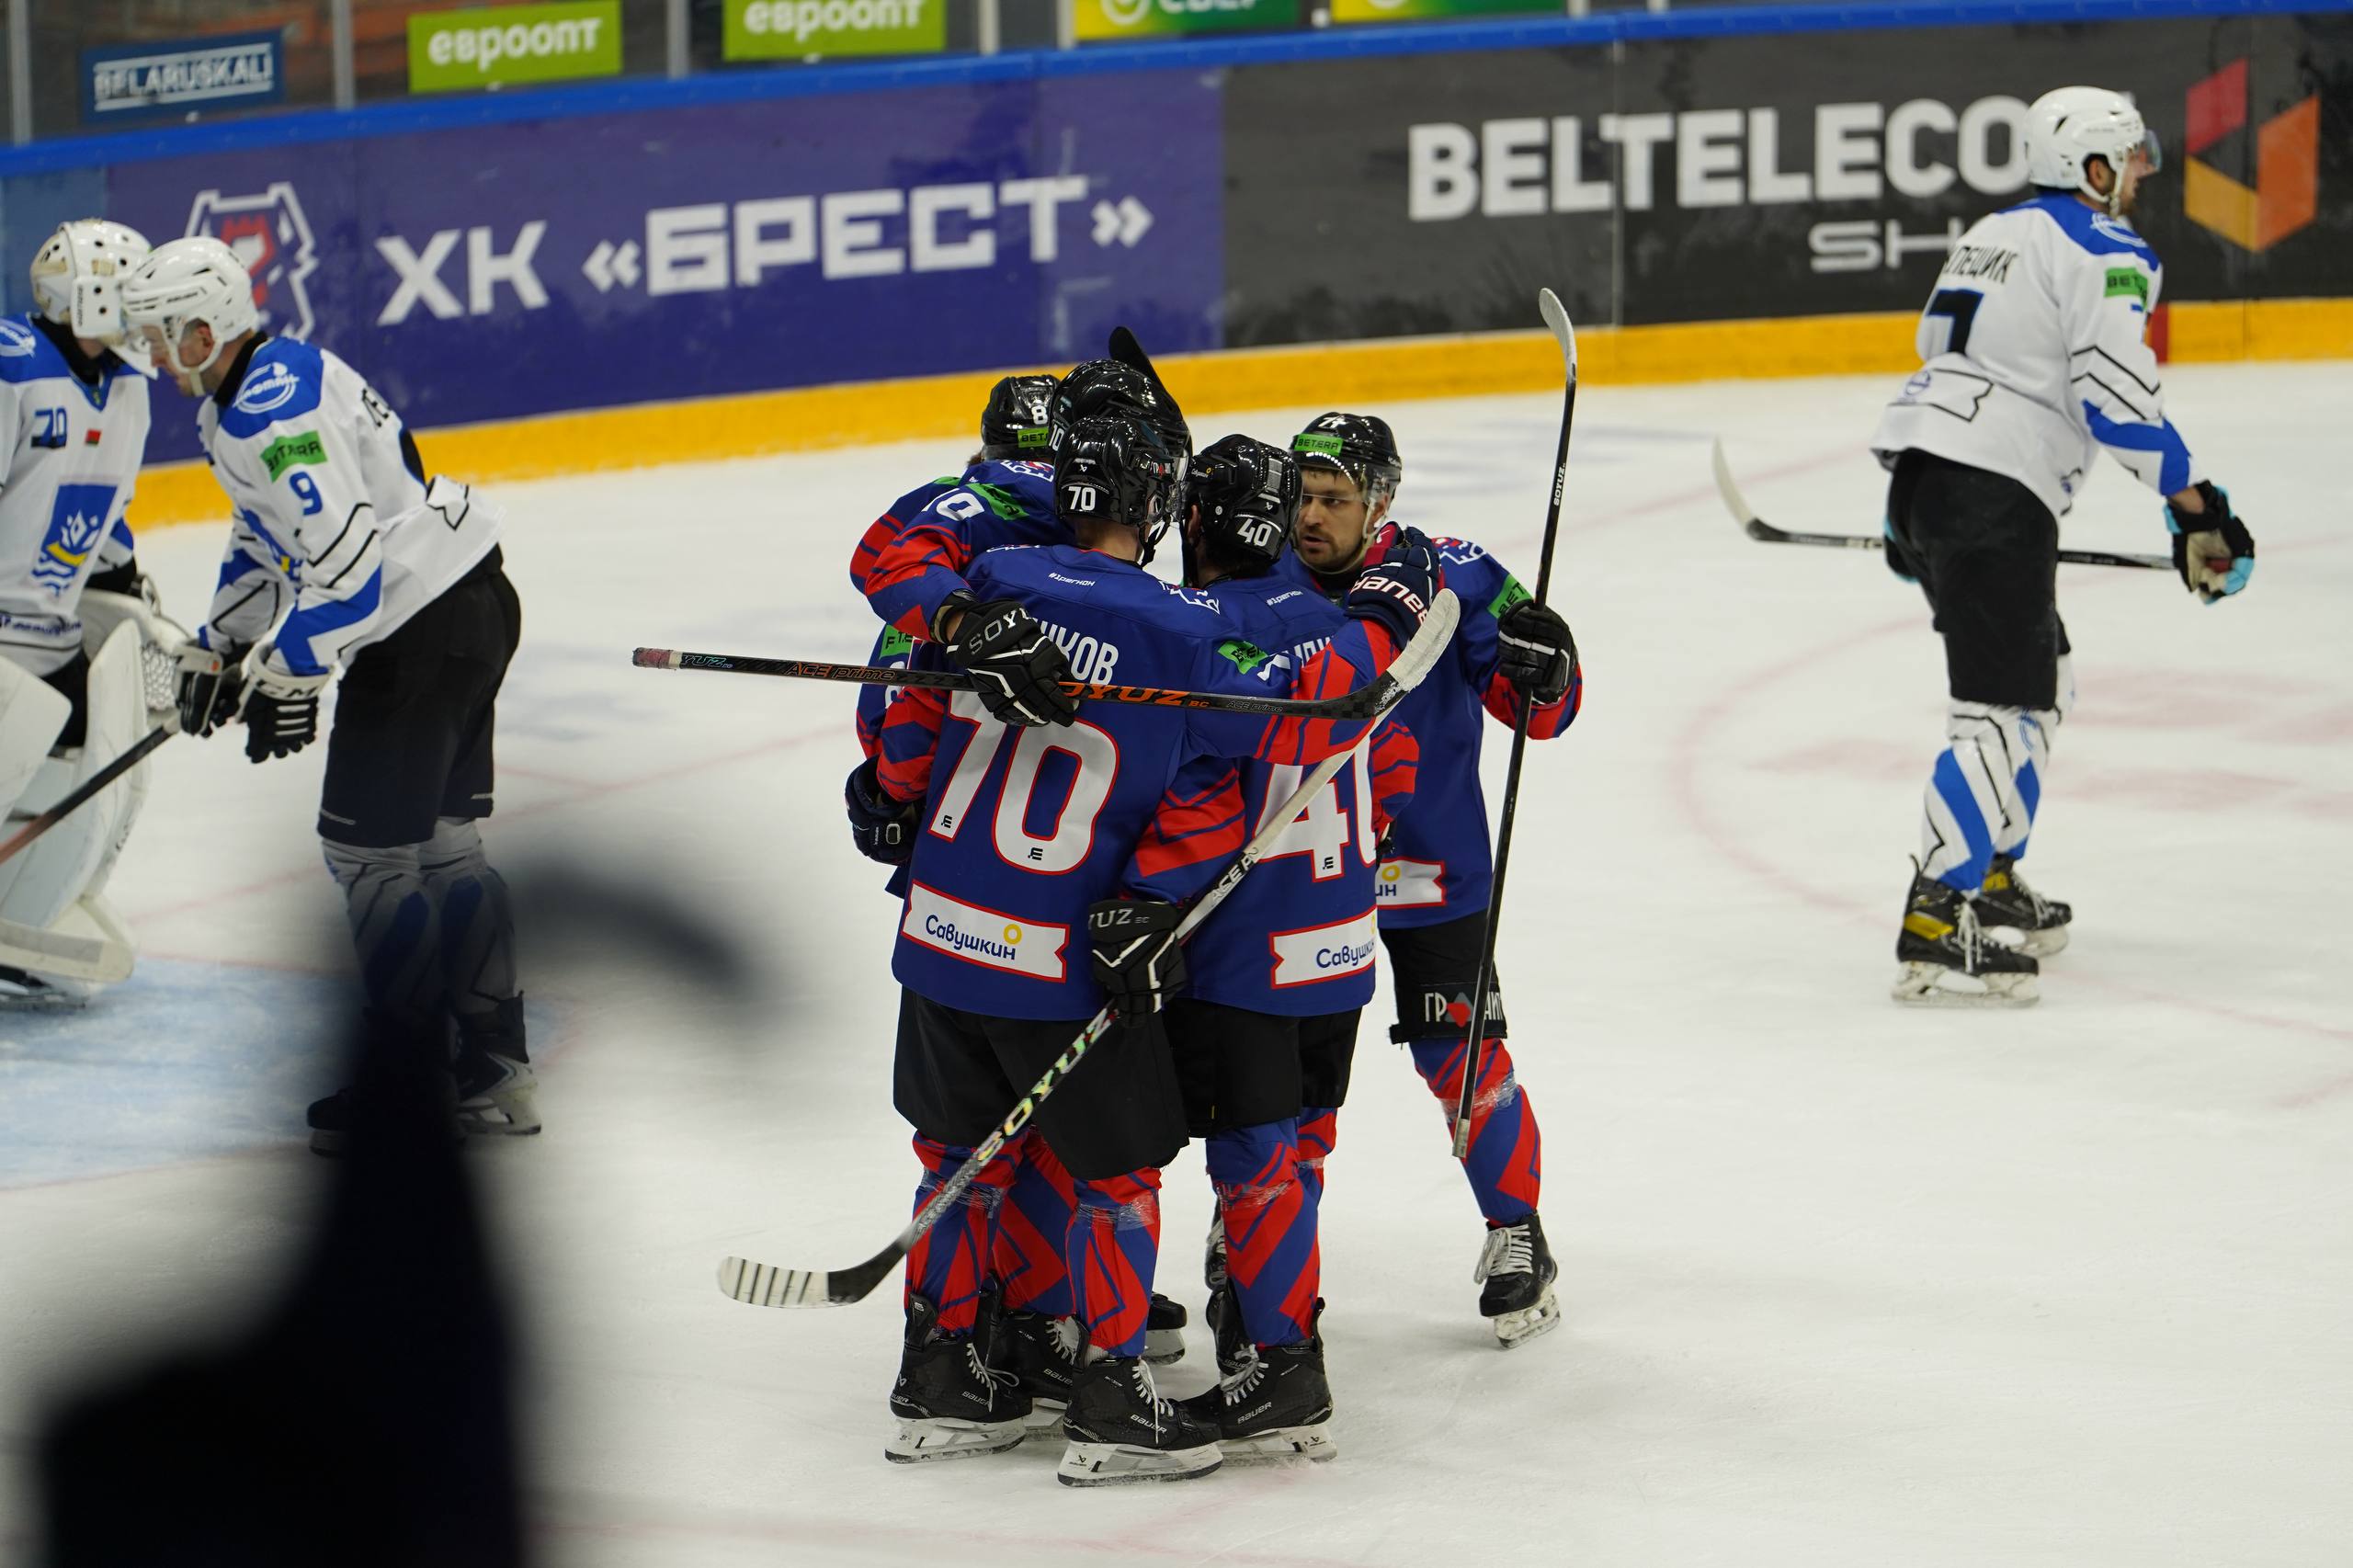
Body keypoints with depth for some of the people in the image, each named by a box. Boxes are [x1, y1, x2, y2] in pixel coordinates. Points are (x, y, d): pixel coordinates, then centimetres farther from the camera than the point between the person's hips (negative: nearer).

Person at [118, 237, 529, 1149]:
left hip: (424, 624, -11)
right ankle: (494, 1073, 17)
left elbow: (346, 552, -27)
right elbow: (265, 535, 26)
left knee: (368, 850, -4)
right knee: (440, 847, 15)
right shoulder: (239, 397, 14)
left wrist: (292, 671, -21)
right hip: (469, 605, 11)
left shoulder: (274, 407, -21)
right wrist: (216, 650, 28)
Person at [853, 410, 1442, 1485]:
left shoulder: (993, 582, -1)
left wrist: (901, 799, 27)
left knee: (963, 1150, 19)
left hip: (938, 930, 5)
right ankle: (1109, 1408, 10)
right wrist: (1380, 621, 3)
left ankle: (938, 1383, 25)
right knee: (1117, 1170, 9)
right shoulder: (1182, 638, -15)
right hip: (1061, 961, -5)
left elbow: (912, 726, 7)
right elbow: (1299, 722, -10)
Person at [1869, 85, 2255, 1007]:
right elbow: (2116, 397, -18)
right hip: (1993, 490, -10)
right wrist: (2197, 507, -12)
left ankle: (1992, 883, 28)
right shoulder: (2105, 251, -6)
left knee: (2042, 684, 24)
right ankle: (1934, 929, -21)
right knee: (2002, 708, -13)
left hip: (1923, 467, 10)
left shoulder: (1995, 235, 23)